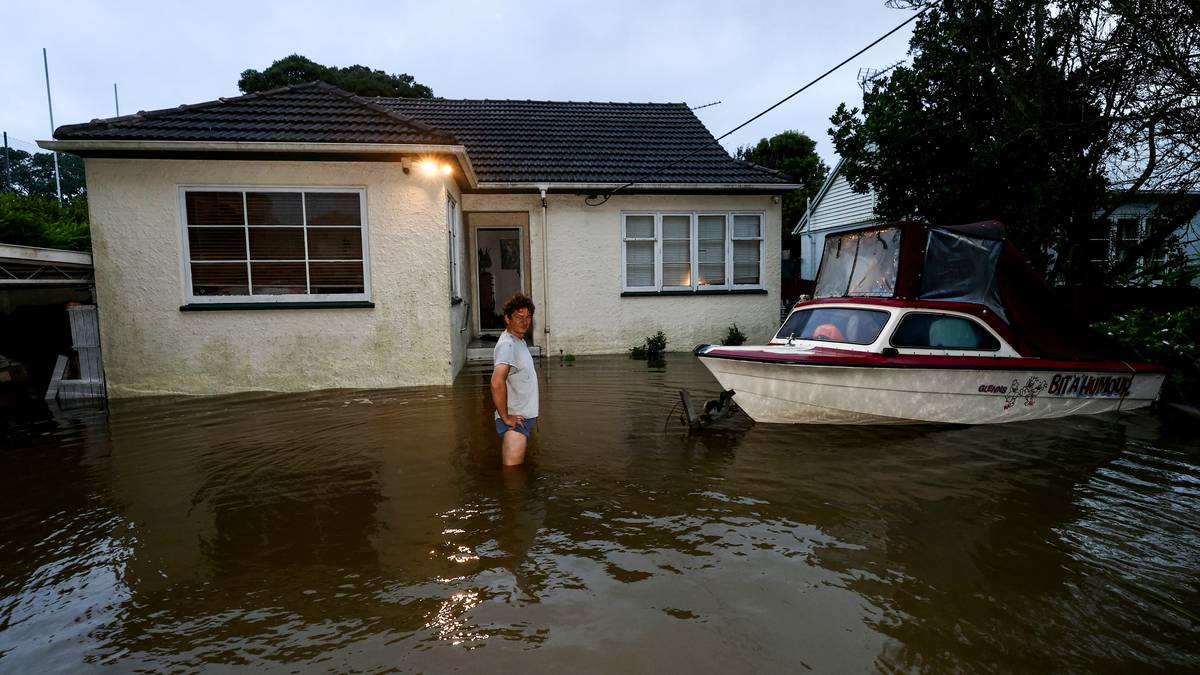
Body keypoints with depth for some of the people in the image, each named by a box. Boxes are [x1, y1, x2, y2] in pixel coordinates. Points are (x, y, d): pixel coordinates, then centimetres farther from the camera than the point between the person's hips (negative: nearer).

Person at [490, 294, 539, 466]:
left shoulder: (520, 341, 12)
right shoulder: (507, 345, -20)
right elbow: (497, 383, -34)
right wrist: (505, 417, -24)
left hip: (524, 418, 10)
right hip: (515, 421, -10)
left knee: (517, 470, 21)